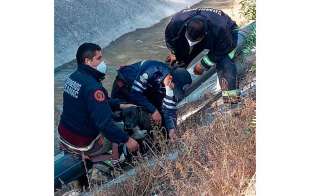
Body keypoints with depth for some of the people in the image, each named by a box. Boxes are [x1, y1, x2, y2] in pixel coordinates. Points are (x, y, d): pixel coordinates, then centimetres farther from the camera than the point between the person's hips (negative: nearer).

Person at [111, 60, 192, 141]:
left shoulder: (172, 86, -23)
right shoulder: (153, 71, -41)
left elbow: (169, 109, -18)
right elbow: (135, 93, -37)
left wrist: (171, 129, -34)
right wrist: (153, 110, -37)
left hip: (146, 88, 5)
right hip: (124, 83, -5)